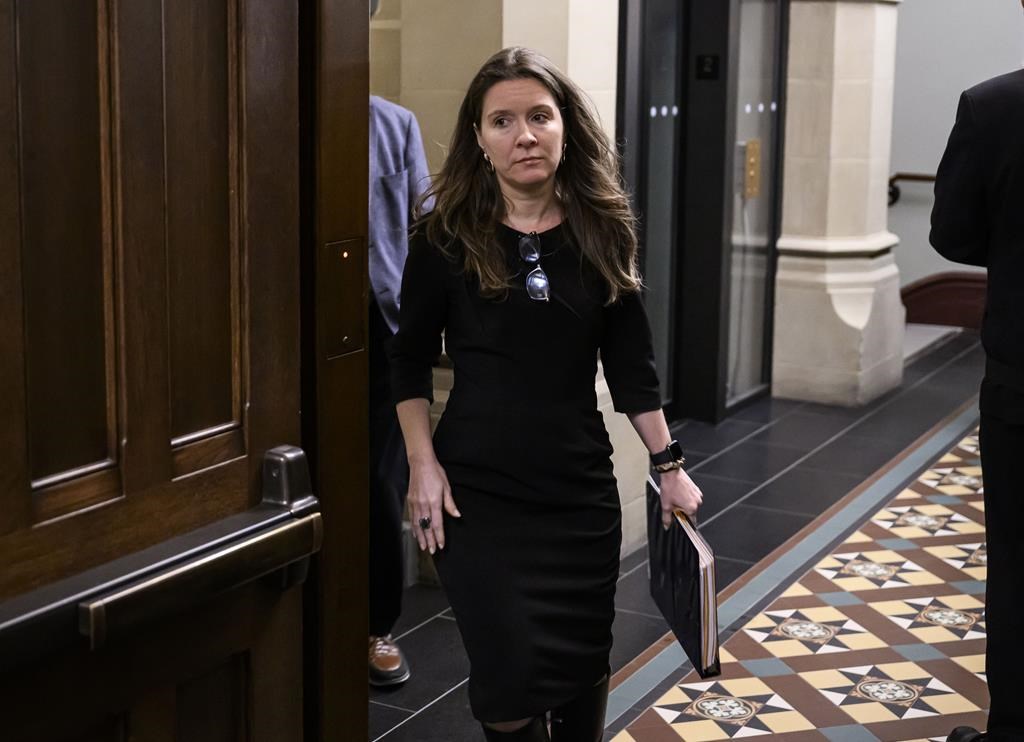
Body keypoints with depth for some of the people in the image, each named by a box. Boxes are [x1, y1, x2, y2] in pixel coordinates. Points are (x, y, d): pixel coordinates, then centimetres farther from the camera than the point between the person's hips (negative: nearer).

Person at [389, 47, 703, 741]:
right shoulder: (446, 235, -6)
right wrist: (423, 466, -6)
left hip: (582, 489, 3)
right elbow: (411, 359, 1)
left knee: (584, 663, 12)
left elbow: (631, 363, 5)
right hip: (478, 493, -2)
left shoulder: (603, 232, 0)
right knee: (510, 677, -3)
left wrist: (670, 464, 4)